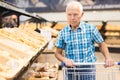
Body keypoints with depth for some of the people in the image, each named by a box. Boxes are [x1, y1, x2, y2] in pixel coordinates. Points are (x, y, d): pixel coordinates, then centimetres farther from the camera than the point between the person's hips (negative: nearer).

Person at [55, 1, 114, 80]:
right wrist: (65, 60, -17)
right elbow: (58, 53, 4)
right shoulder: (63, 32, -2)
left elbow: (101, 44, 8)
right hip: (70, 69, 1)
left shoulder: (91, 29, -5)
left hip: (88, 68, -1)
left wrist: (108, 57, -9)